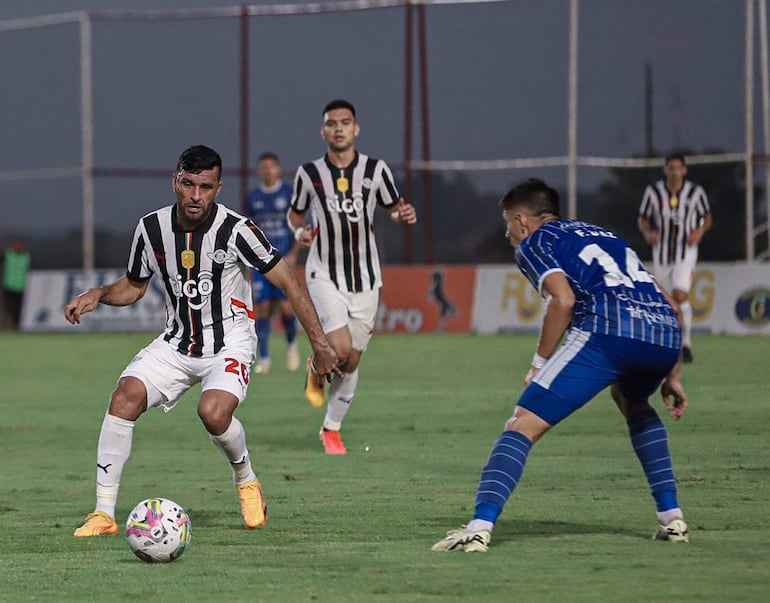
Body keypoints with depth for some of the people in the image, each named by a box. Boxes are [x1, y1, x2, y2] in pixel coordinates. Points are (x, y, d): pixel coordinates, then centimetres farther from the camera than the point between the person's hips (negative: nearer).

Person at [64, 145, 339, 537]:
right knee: (126, 394, -21)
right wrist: (97, 295, -7)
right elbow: (134, 286, 13)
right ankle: (104, 513, -17)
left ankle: (246, 481, 3)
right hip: (177, 342, 4)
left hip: (229, 344, -4)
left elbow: (289, 282, -13)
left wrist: (319, 344, -17)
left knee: (213, 412, -31)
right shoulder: (152, 227, -4)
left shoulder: (235, 229, -17)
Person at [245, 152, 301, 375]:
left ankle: (291, 343, 19)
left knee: (286, 307, -10)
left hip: (284, 258, -2)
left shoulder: (289, 193, 1)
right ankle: (264, 359, 3)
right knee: (263, 309, -3)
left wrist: (293, 254, -8)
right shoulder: (253, 197, 10)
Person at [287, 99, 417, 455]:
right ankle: (316, 371, 16)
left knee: (351, 362, 7)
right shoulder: (309, 173, -3)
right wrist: (300, 231, -9)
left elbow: (393, 207, 12)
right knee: (340, 349, -21)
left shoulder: (376, 169, -1)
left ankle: (331, 429, 26)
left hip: (365, 278, 2)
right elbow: (295, 213, 13)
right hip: (325, 275, -2)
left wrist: (403, 214, -12)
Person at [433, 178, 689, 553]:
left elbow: (563, 299, -4)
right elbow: (670, 307, 32)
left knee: (524, 424, -4)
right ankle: (672, 518, 27)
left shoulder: (533, 242, 17)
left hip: (607, 330, -7)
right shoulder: (602, 235, 37)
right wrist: (671, 376, 36)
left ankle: (480, 526, -22)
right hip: (665, 334, 7)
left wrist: (539, 363, 4)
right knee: (634, 405, 38)